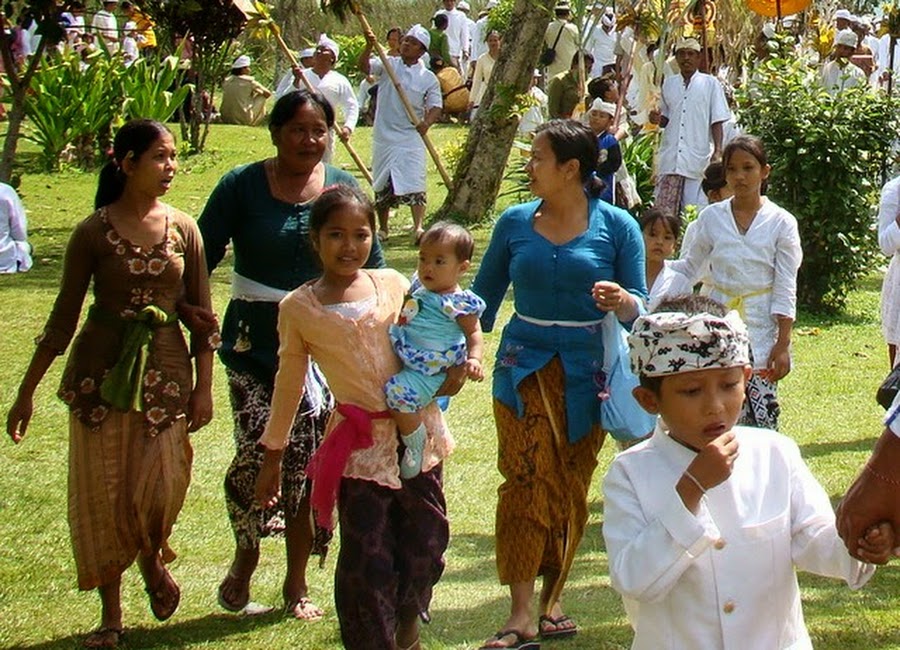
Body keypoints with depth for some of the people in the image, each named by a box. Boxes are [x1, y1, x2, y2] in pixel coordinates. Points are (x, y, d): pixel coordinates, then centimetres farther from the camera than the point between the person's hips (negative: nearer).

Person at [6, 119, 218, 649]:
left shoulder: (183, 229, 2)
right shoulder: (94, 233, -4)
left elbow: (201, 313, 8)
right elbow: (63, 318, 1)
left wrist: (204, 385, 4)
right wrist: (26, 392, 2)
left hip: (166, 369, 1)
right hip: (101, 370, -1)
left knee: (162, 485, -8)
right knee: (103, 490, 3)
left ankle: (153, 559, 26)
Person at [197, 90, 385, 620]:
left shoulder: (342, 188, 5)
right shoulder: (243, 187, -2)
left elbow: (372, 264, 12)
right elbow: (202, 256, -3)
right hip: (255, 345, -2)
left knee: (309, 462, 2)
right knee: (257, 454, -11)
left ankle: (297, 582, 17)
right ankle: (244, 561, 16)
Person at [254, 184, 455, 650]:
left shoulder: (392, 285, 4)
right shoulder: (298, 309, -1)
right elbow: (289, 382, 8)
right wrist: (272, 454, 11)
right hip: (359, 446, -3)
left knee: (425, 548, 10)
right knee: (367, 561, -5)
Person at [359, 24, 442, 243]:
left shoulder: (428, 78, 0)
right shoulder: (388, 65, 3)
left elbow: (436, 107, -4)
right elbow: (364, 66, -12)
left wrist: (426, 122, -25)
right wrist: (369, 46, -30)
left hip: (411, 136, -2)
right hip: (384, 135, 2)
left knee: (414, 183, -14)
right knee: (382, 185, 11)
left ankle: (418, 227, -19)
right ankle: (382, 228, 23)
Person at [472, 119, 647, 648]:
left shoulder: (616, 226, -2)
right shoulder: (515, 223, 5)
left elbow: (639, 308, -2)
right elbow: (484, 297, 13)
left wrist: (622, 302, -24)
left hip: (586, 371, -1)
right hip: (524, 366, 1)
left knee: (571, 490, 6)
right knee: (525, 483, -9)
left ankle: (553, 601, 20)